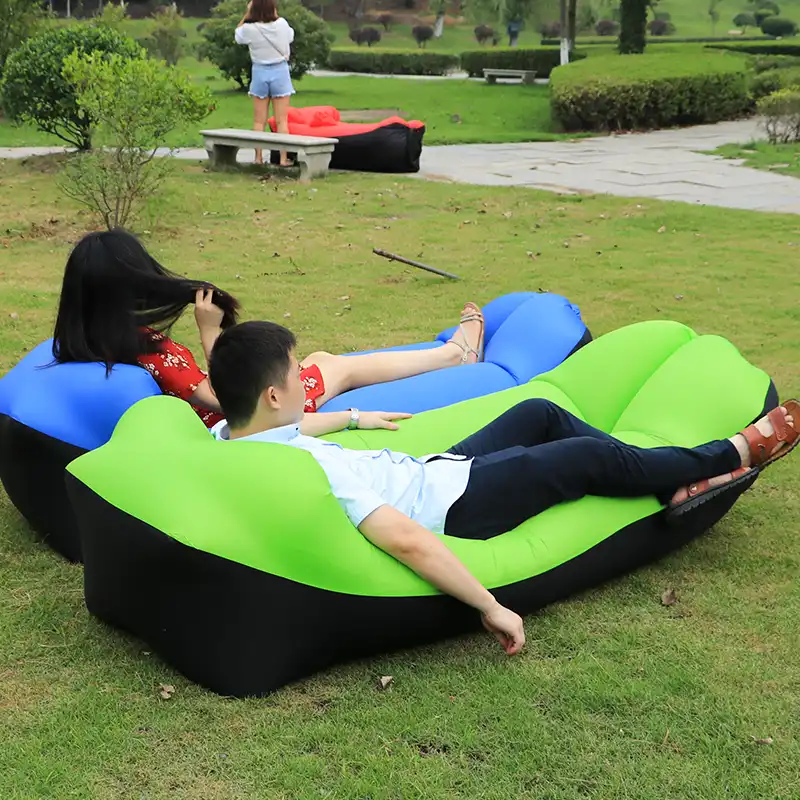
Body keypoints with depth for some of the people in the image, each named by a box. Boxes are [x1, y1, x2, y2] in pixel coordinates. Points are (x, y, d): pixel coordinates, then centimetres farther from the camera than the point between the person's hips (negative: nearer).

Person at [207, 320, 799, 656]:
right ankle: (735, 454, 26)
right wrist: (492, 607, -36)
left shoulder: (226, 437, -8)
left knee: (541, 415, 16)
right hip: (453, 503, -9)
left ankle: (676, 486, 26)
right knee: (592, 457, 3)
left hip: (428, 471, 10)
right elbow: (407, 541, -42)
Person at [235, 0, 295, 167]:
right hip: (280, 72, 0)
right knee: (281, 120, 1)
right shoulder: (282, 24, -9)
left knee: (259, 121, 7)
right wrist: (275, 14, 15)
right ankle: (284, 158, -1)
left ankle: (258, 157, 7)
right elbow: (291, 36, 15)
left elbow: (237, 35, 12)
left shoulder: (249, 29, -12)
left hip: (260, 73, 0)